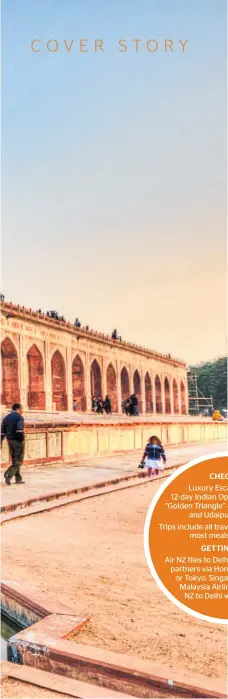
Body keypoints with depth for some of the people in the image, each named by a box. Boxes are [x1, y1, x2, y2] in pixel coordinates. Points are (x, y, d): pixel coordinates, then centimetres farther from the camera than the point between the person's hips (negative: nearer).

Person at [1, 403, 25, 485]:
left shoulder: (6, 417, 11)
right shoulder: (19, 417, -9)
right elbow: (20, 430, -23)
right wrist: (22, 439, -16)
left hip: (10, 440, 7)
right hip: (18, 440, -7)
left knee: (15, 460, 13)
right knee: (19, 460, -3)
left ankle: (18, 478, 15)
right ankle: (8, 474, -20)